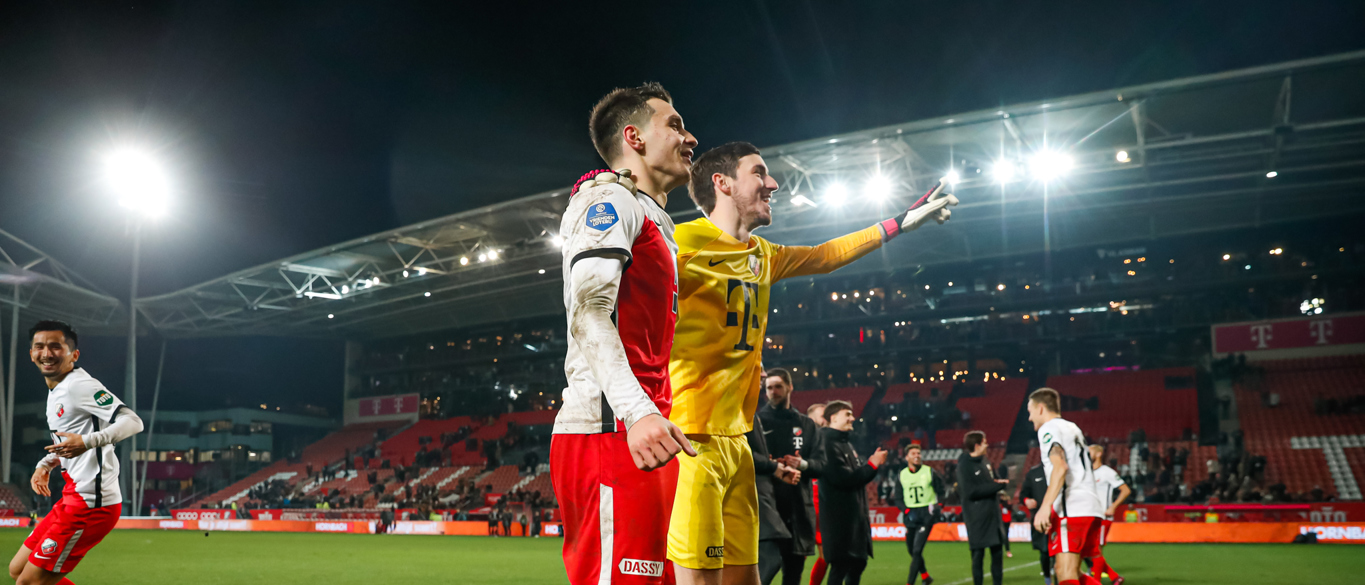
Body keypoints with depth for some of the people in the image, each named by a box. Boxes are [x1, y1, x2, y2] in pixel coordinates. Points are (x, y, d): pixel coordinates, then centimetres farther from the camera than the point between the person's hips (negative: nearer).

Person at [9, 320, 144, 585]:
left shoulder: (79, 385, -14)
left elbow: (133, 421, -24)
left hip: (91, 504, -10)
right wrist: (46, 464, 16)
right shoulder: (55, 391, 17)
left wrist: (87, 441, -37)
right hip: (72, 499, 10)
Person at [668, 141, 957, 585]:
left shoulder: (761, 255, 19)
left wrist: (902, 222, 38)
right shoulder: (684, 242, -10)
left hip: (734, 442, 9)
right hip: (691, 442, -9)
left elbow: (824, 257, 33)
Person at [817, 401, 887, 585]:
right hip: (839, 517, -10)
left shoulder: (846, 444, 17)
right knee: (840, 565, -7)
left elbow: (859, 476, 16)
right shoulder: (829, 444, -15)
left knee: (858, 562, 15)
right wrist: (872, 464, -13)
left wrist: (873, 463, -2)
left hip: (856, 515, 10)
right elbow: (843, 478, -22)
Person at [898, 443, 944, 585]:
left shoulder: (929, 472, 0)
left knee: (917, 550, -15)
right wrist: (906, 510, -8)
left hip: (926, 514, -4)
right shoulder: (902, 475, 5)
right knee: (912, 551, 11)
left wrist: (938, 505, -7)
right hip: (911, 515, 4)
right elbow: (899, 498, 9)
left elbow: (940, 491, 9)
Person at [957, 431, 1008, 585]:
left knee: (998, 549, 10)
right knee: (978, 553, -2)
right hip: (976, 517, -7)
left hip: (992, 513, 7)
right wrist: (996, 486, -16)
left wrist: (999, 484, -4)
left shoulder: (984, 460, 10)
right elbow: (971, 491, -19)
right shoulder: (964, 465, -13)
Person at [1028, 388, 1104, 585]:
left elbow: (1060, 467, -19)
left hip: (1070, 510, -9)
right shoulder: (1073, 428, 25)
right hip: (1091, 507, 9)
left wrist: (1045, 506, -27)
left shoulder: (1048, 428, -2)